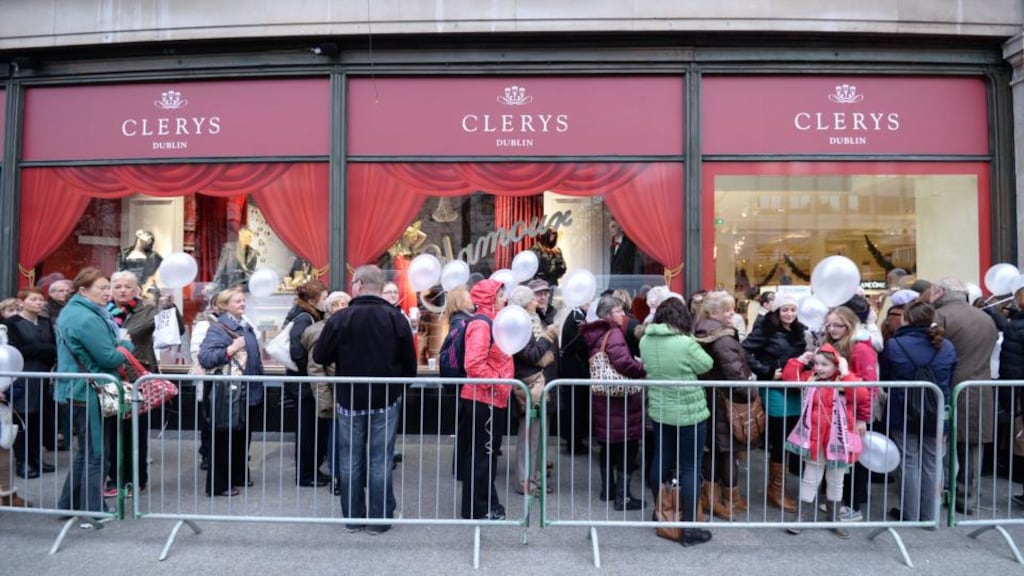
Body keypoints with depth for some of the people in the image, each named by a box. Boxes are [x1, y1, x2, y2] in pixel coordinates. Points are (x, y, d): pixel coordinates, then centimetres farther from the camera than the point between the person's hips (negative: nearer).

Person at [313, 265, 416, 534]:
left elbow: (320, 357, -3)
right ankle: (379, 520, 13)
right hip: (386, 401, 0)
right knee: (380, 461, 7)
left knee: (350, 460, 12)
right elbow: (410, 364, -4)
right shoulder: (396, 318, -8)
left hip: (349, 400, 0)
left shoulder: (341, 318, -11)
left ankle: (353, 518, 20)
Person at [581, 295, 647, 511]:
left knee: (608, 445, 19)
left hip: (601, 395, 9)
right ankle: (622, 496, 4)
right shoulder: (614, 333, -15)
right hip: (619, 396, -9)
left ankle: (607, 489, 30)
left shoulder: (595, 334, 10)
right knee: (627, 447, 0)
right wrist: (644, 370, -12)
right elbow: (623, 362, -29)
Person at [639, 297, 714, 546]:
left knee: (661, 461, 18)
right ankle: (689, 528, 9)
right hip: (689, 412, -6)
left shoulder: (645, 341, -4)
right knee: (690, 468, 3)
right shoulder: (685, 343, -21)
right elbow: (706, 366, -6)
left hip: (659, 410, 6)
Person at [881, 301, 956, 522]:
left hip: (903, 413, -3)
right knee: (931, 464, 14)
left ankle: (911, 515, 16)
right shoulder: (947, 347, -5)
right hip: (936, 414, 3)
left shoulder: (893, 345, -14)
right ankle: (929, 516, 24)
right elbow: (950, 381, 9)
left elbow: (884, 377, 0)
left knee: (910, 463, 8)